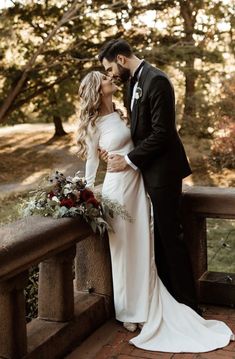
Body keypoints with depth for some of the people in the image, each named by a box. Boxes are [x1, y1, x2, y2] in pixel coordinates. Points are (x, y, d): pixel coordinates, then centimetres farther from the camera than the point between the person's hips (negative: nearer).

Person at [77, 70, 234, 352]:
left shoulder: (120, 114, 10)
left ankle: (145, 307, 24)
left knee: (143, 247, 10)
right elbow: (91, 163, -3)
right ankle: (128, 310, 20)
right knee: (123, 249, 4)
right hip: (117, 186, -6)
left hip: (137, 183, 6)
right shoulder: (94, 125, -9)